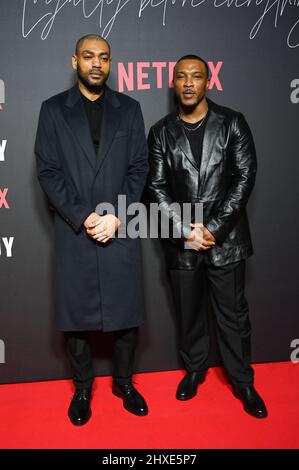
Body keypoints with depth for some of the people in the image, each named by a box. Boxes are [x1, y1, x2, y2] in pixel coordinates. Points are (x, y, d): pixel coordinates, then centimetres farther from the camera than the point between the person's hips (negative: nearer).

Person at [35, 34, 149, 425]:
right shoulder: (53, 109, 6)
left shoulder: (129, 108, 9)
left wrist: (116, 217, -9)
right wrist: (83, 218, -11)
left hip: (121, 230, 1)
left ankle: (124, 382, 30)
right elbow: (47, 171, -1)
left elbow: (139, 168, 3)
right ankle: (82, 388, 29)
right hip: (74, 232, -1)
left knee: (126, 313, 8)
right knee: (76, 316, 8)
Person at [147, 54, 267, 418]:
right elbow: (157, 187, 0)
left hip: (226, 238, -1)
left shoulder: (232, 123, 2)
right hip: (181, 240, 2)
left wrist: (214, 228, -12)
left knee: (233, 314, 8)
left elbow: (245, 176, -5)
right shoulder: (161, 132, 6)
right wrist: (187, 230, -11)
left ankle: (243, 382, 27)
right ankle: (194, 370, 36)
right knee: (188, 313, 14)